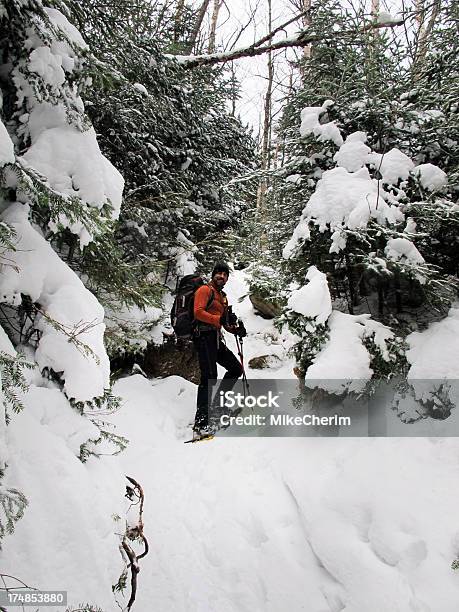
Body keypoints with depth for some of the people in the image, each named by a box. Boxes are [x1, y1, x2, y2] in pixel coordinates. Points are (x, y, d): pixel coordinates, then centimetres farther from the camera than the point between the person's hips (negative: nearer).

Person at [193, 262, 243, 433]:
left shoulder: (223, 296, 25)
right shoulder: (205, 290, -1)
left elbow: (225, 322, 28)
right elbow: (198, 312, -16)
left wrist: (235, 329, 8)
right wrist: (219, 319, -24)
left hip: (216, 339, 9)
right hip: (204, 337, -9)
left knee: (236, 369, 12)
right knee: (209, 377, -16)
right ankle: (201, 422, -16)